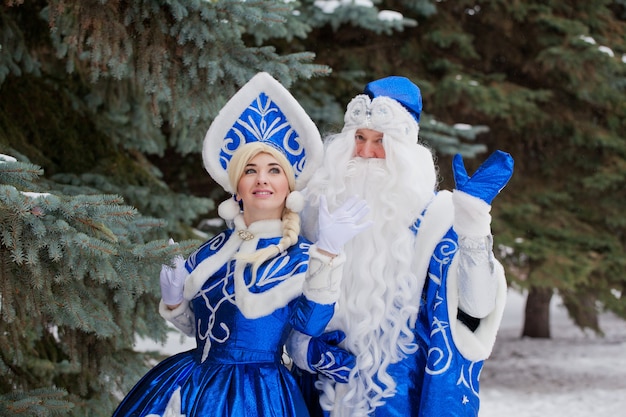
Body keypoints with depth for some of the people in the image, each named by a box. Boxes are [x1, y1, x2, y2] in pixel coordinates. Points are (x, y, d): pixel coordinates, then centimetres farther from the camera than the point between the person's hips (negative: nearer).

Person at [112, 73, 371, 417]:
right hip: (191, 384, 5)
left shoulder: (302, 258, -4)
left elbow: (310, 323, -23)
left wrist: (326, 255, -31)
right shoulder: (214, 249, 9)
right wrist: (172, 299, -1)